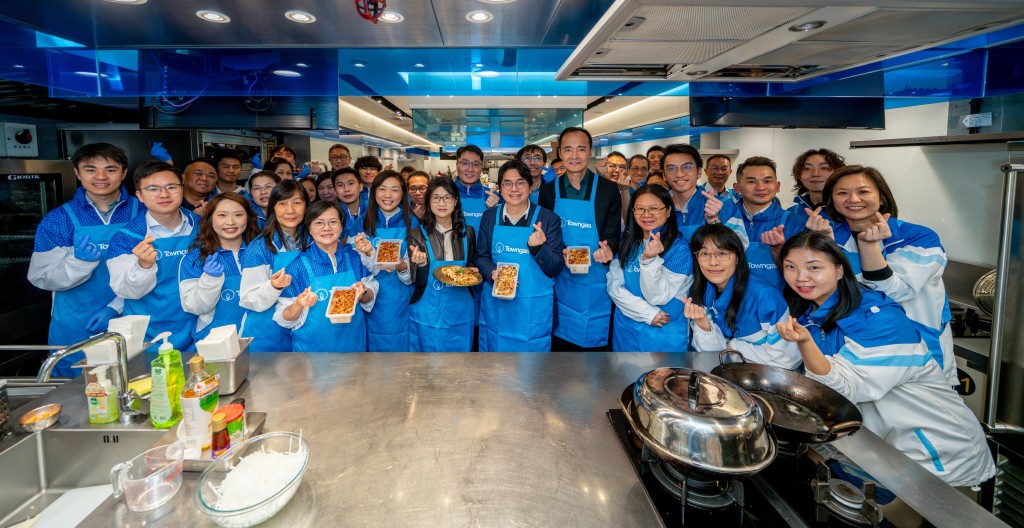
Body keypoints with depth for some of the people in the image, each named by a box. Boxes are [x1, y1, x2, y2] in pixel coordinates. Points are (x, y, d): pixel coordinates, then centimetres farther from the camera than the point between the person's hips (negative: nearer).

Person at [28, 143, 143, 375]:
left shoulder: (142, 214, -3)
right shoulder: (57, 219, -2)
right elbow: (41, 278, -5)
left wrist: (116, 307, -15)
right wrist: (79, 262, -23)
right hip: (75, 332, 0)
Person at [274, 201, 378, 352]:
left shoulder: (354, 257, -6)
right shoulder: (297, 266, -13)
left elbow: (370, 299, 3)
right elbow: (284, 319, -10)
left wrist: (363, 293, -18)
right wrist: (299, 304, -29)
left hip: (353, 342, 3)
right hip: (312, 346, -2)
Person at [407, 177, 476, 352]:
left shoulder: (467, 232, 2)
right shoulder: (417, 235, -5)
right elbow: (418, 282, -6)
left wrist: (471, 271, -4)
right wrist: (421, 264, -26)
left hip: (460, 311, 2)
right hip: (428, 314, -2)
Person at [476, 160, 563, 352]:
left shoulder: (549, 219, -4)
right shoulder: (489, 217, 5)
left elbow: (556, 268, -5)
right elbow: (481, 256, 10)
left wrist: (538, 248, -24)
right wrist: (493, 272, -12)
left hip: (534, 308, -2)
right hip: (495, 303, 3)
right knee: (494, 348, 14)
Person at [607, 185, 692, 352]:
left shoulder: (679, 247, -12)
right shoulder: (626, 242, -1)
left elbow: (657, 297, -17)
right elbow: (613, 286, -6)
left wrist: (650, 260, -31)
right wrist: (648, 313, -15)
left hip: (664, 336, -3)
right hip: (625, 332, 4)